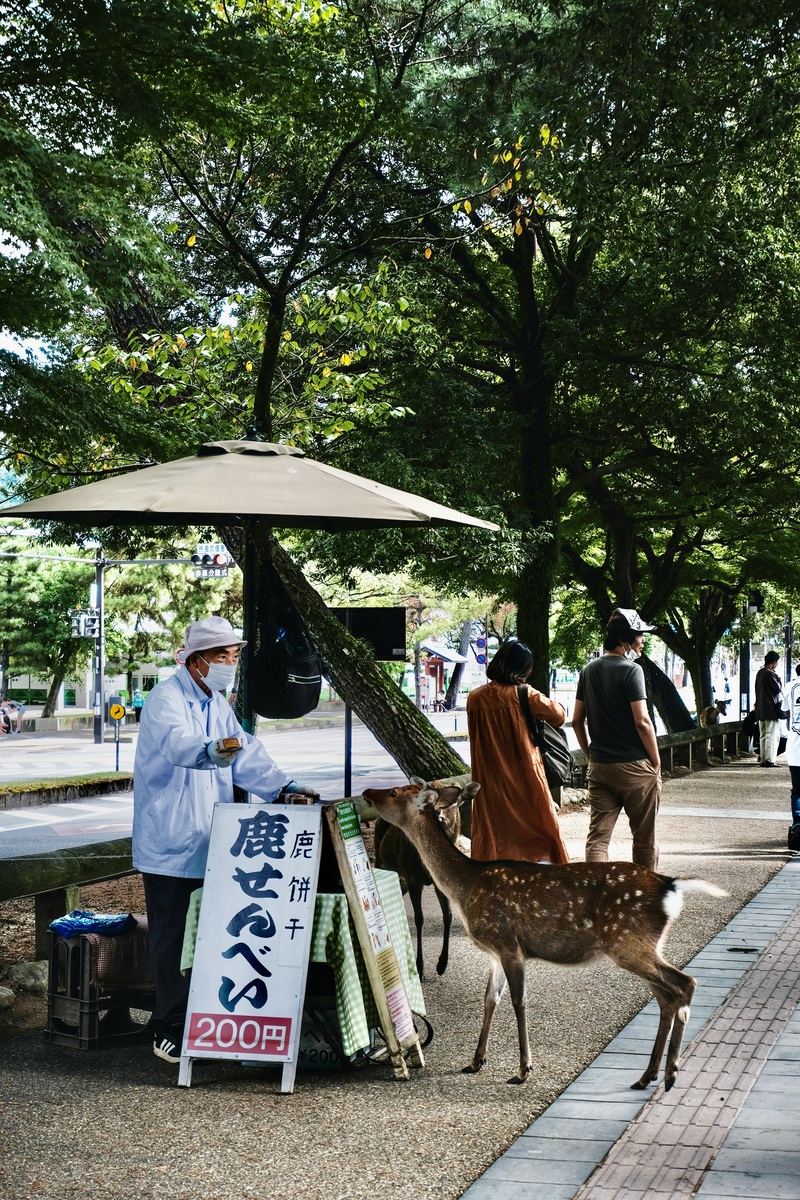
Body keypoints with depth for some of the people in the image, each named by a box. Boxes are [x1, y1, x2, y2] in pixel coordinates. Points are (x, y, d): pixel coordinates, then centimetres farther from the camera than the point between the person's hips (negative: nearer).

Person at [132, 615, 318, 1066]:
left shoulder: (218, 704, 14)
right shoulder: (167, 698, -13)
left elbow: (246, 755, 9)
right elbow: (177, 742, -34)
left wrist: (283, 787, -7)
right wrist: (210, 751, -55)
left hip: (208, 843, 8)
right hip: (170, 841, -8)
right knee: (173, 939, -2)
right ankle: (170, 1030, 7)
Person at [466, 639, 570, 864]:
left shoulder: (475, 698, -2)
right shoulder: (524, 694, -12)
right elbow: (558, 714, -3)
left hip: (490, 783, 3)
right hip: (524, 777, -3)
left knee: (491, 833, 9)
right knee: (538, 830, 7)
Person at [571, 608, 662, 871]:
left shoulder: (588, 670, 9)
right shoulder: (630, 670, -12)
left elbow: (577, 721, 12)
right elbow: (642, 721, -17)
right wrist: (656, 762, -7)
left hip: (599, 767, 5)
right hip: (634, 766, -5)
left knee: (597, 835, 1)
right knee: (644, 837, 11)